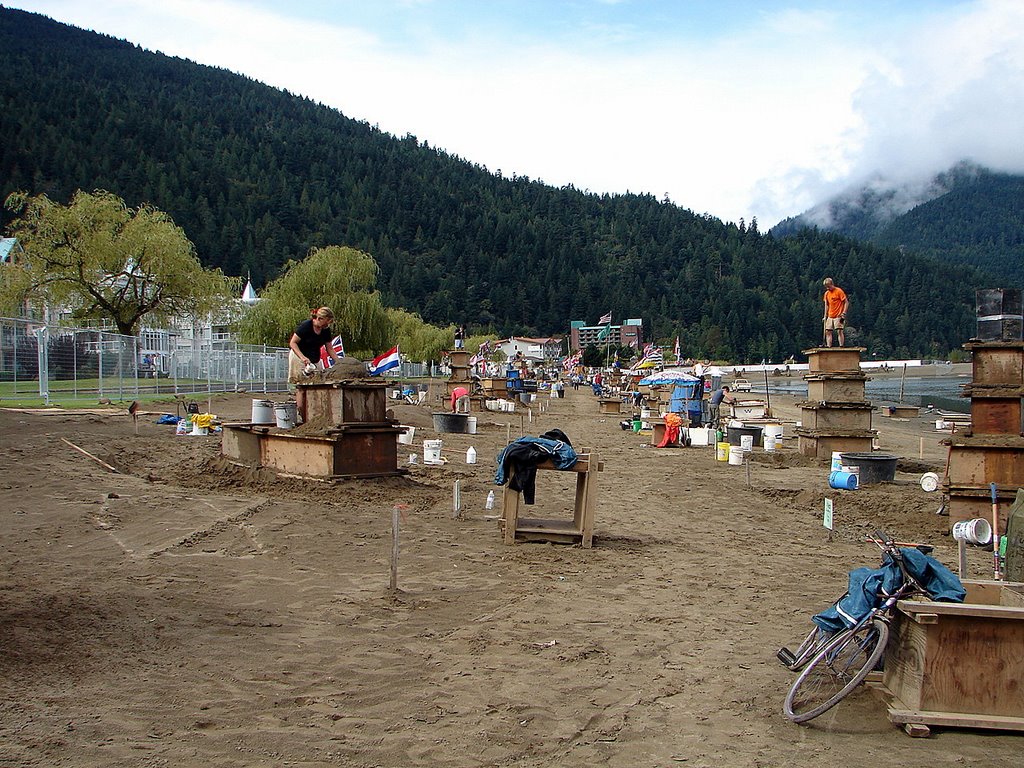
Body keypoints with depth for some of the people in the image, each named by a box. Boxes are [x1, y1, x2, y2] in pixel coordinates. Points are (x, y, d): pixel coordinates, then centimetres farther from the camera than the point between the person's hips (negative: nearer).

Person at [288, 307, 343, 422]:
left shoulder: (326, 330, 2)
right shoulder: (305, 326, -17)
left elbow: (330, 348, 9)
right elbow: (292, 343, -16)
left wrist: (338, 362, -4)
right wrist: (303, 357, -27)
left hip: (315, 360, 6)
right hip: (299, 357, -6)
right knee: (302, 389, -9)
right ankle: (303, 420, -8)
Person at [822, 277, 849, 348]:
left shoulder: (839, 291, -8)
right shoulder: (826, 293, 11)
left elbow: (846, 302, -7)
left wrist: (844, 313, -13)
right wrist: (825, 316, 14)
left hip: (838, 316, -7)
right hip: (830, 317, 7)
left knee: (839, 331, -12)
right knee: (827, 331, 1)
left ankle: (842, 346, -11)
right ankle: (828, 347, 1)